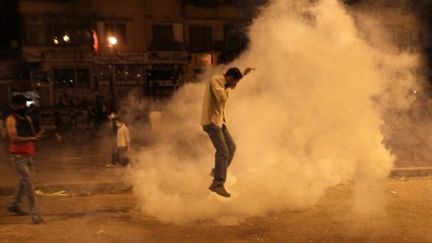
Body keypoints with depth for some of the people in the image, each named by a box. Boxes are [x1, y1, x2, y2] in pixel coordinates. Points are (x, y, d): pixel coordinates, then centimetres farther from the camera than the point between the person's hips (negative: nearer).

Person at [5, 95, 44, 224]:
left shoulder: (28, 119, 11)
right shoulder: (11, 120, -12)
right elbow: (14, 138, -23)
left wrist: (37, 135, -2)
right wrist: (32, 138, -33)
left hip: (28, 154, 8)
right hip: (18, 155, -8)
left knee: (23, 181, 21)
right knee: (28, 183, -11)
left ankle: (14, 205, 40)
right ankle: (35, 213, -10)